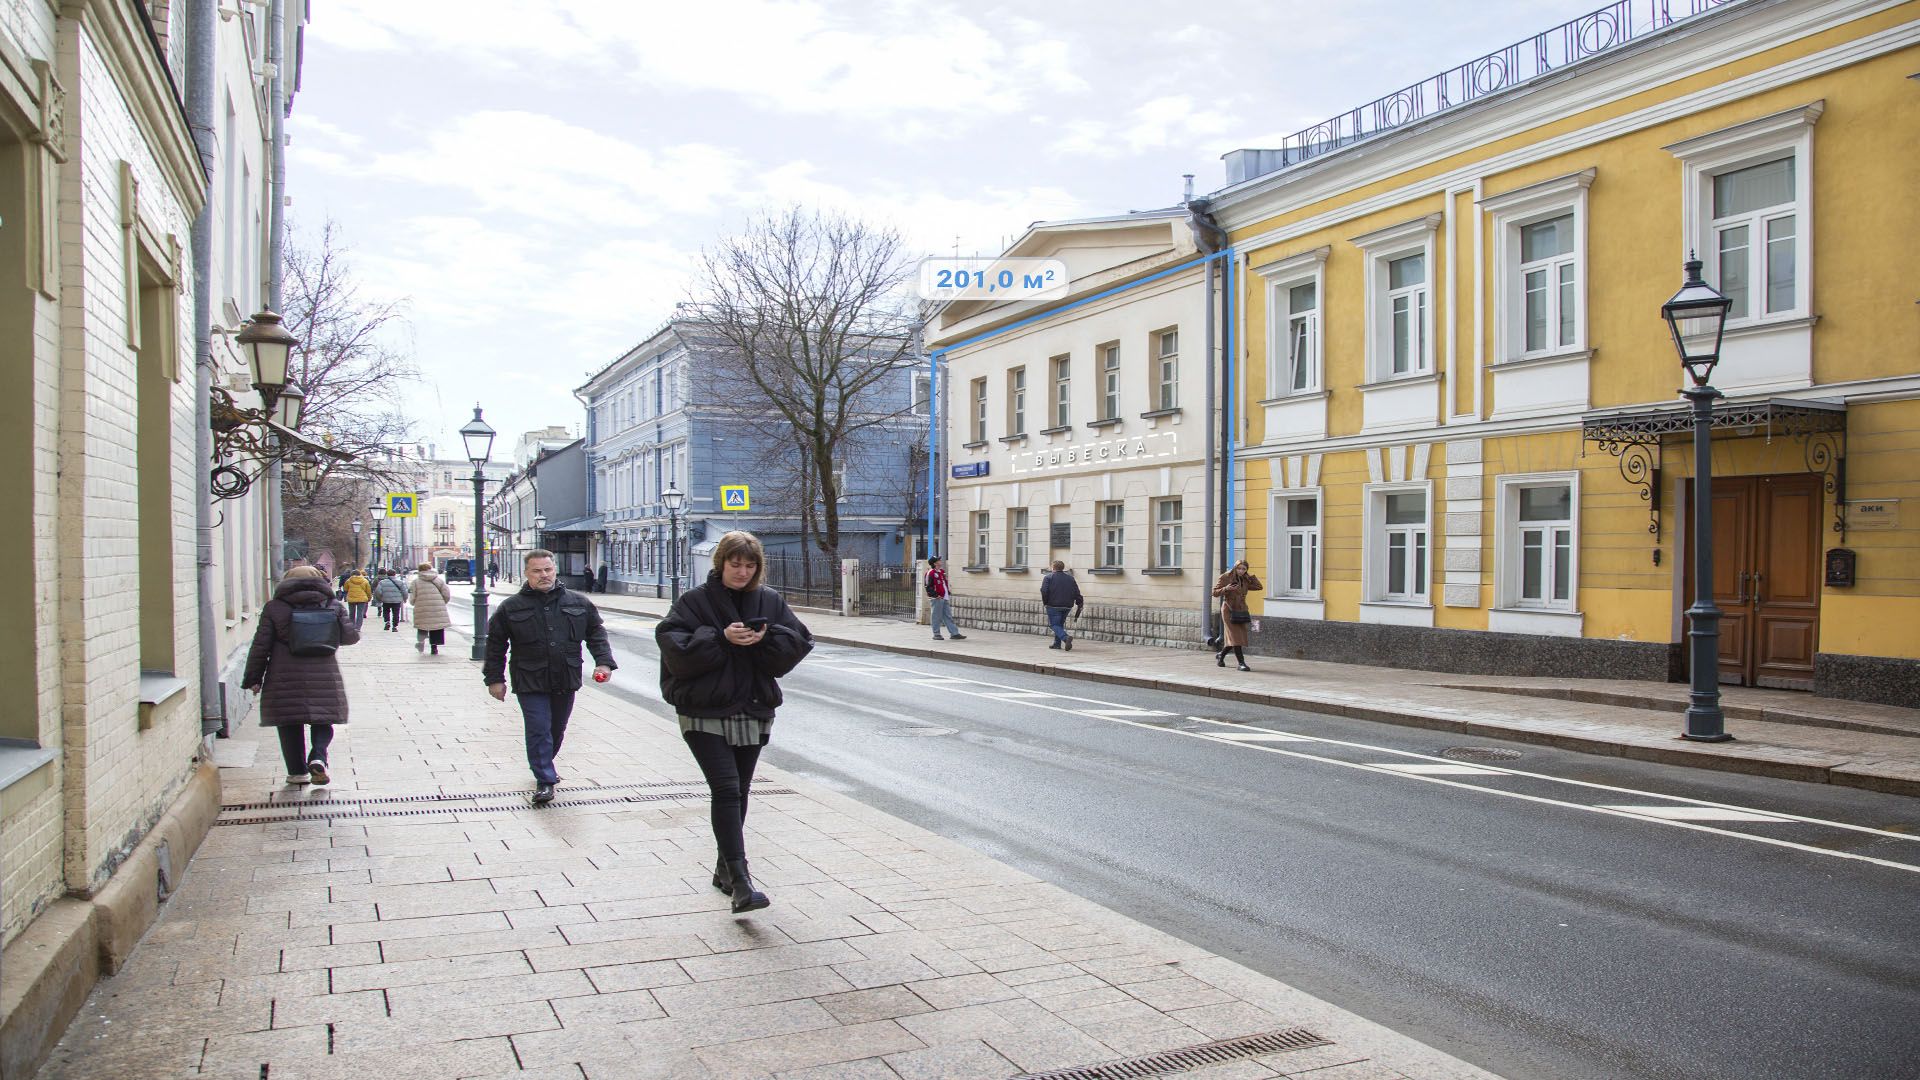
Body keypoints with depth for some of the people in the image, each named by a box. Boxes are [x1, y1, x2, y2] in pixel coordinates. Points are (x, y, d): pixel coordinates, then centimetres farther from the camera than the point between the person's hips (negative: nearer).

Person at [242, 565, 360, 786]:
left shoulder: (274, 608, 2)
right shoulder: (333, 606, 3)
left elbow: (260, 646, 1)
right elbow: (350, 636, 2)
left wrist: (253, 678, 7)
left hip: (285, 677, -1)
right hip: (324, 675, 1)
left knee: (290, 725, 12)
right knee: (323, 722, 12)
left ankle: (297, 771, 13)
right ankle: (318, 759, -12)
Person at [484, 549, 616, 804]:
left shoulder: (578, 602, 4)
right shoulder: (511, 607, -2)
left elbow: (596, 633, 10)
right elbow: (495, 644, 4)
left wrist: (603, 662, -3)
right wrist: (494, 678, 2)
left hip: (566, 681, 3)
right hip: (530, 683, -3)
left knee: (557, 730, 17)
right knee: (539, 730, -9)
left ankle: (545, 765, 40)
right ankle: (544, 780, 0)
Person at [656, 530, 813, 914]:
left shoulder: (771, 602, 8)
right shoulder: (694, 601, -3)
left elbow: (799, 643, 1)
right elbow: (674, 646, -14)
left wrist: (765, 638, -17)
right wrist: (721, 638, -22)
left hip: (753, 713, 5)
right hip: (705, 715, -4)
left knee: (738, 792, 13)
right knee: (727, 790, -14)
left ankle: (725, 867, 29)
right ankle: (740, 883, -17)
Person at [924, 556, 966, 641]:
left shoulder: (942, 571, 17)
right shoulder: (931, 573, -11)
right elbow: (928, 586, -14)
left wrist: (948, 593, 18)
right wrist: (935, 595, -18)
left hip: (945, 598, 9)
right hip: (937, 599, -9)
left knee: (948, 616, 9)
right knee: (937, 617, -1)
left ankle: (955, 633, 9)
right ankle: (936, 634, 7)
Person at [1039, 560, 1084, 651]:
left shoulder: (1048, 577, -2)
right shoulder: (1070, 578, 12)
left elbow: (1044, 591, -13)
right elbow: (1076, 592, 6)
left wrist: (1044, 602, 0)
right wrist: (1080, 603, 9)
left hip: (1053, 605, -5)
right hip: (1067, 606, 5)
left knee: (1054, 625, -3)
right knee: (1060, 624, 20)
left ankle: (1066, 637, -27)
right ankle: (1057, 644, 16)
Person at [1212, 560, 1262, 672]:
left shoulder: (1245, 580, 11)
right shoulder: (1225, 577, -6)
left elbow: (1258, 587, 8)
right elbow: (1215, 592, -6)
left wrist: (1251, 575, 3)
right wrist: (1225, 589, -24)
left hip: (1241, 611, 6)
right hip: (1229, 610, -6)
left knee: (1235, 638, 8)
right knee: (1235, 637, -12)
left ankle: (1220, 655, 30)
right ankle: (1241, 663, -12)